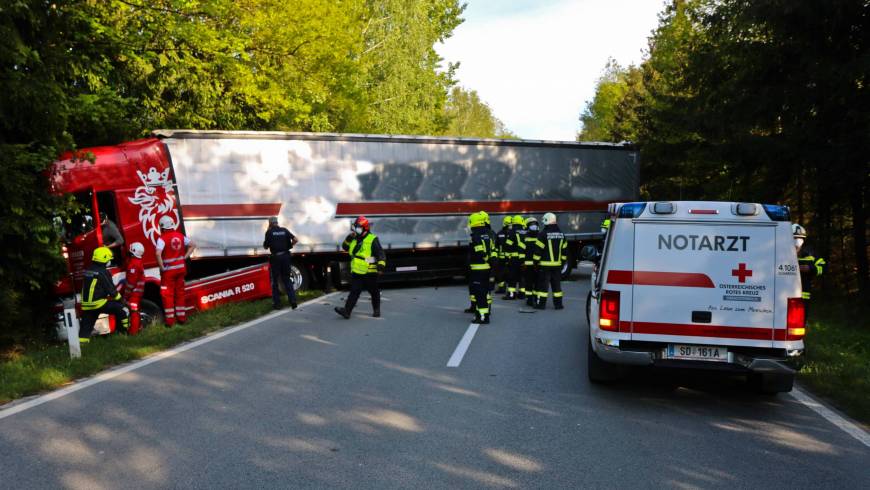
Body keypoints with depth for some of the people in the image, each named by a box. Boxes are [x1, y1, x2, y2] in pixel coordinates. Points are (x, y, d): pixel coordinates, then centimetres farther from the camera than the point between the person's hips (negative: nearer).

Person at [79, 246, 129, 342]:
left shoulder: (87, 270, 12)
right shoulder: (103, 272, -11)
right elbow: (111, 289, -9)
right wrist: (120, 299, 8)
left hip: (86, 304, 7)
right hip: (98, 304, -7)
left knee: (85, 327, 10)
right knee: (120, 308, 5)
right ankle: (123, 331, 11)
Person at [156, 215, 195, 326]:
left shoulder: (162, 238, -14)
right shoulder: (180, 236, 3)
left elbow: (158, 253, -27)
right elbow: (192, 245, 11)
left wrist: (162, 267, -17)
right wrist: (185, 257, 8)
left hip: (168, 270, -5)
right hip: (181, 268, 5)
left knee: (167, 294, 4)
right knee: (180, 292, 16)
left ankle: (170, 320, 4)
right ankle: (181, 317, 22)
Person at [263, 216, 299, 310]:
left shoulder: (269, 232, -6)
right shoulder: (284, 230, 4)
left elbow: (265, 246, 2)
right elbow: (295, 240, -3)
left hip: (275, 257, -3)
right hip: (286, 256, 3)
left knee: (275, 281, 9)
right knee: (287, 279, 14)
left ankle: (277, 303, 10)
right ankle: (293, 300, 2)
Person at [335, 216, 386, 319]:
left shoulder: (373, 240, -11)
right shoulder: (354, 239, 10)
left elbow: (381, 254, -14)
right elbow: (345, 247, 18)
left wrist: (381, 267, -25)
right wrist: (349, 237, 2)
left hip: (370, 273, -5)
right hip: (356, 272, 5)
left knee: (374, 292, 11)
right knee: (354, 292, -3)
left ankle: (376, 310, 27)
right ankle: (346, 311, -10)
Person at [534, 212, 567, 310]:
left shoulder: (543, 234, -11)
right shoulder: (561, 234, 8)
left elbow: (539, 249, -12)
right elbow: (564, 249, 13)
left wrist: (536, 260, -4)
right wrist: (562, 260, 20)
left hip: (545, 264, -5)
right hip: (557, 264, 5)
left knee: (543, 284, -1)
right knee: (556, 284, 10)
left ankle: (541, 303, 0)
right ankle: (558, 303, 12)